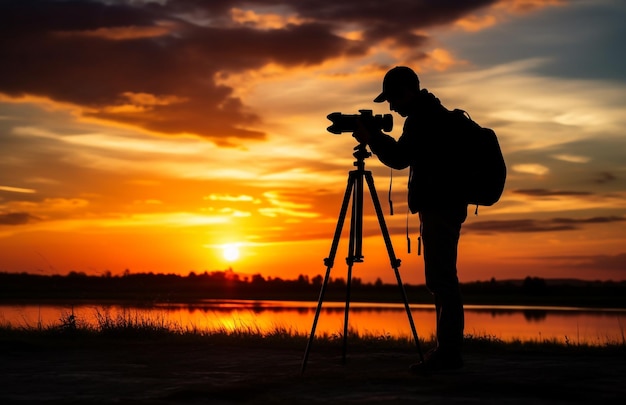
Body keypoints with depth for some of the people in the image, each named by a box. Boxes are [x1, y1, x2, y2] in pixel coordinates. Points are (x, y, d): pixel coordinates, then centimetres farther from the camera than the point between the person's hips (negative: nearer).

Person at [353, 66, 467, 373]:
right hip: (445, 205, 11)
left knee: (441, 280, -13)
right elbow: (406, 155, 27)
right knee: (442, 280, 10)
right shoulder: (434, 114, 22)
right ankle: (448, 351, 12)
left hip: (439, 207, -11)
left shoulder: (424, 117, -11)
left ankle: (447, 352, -13)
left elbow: (400, 158, -15)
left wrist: (371, 138, -3)